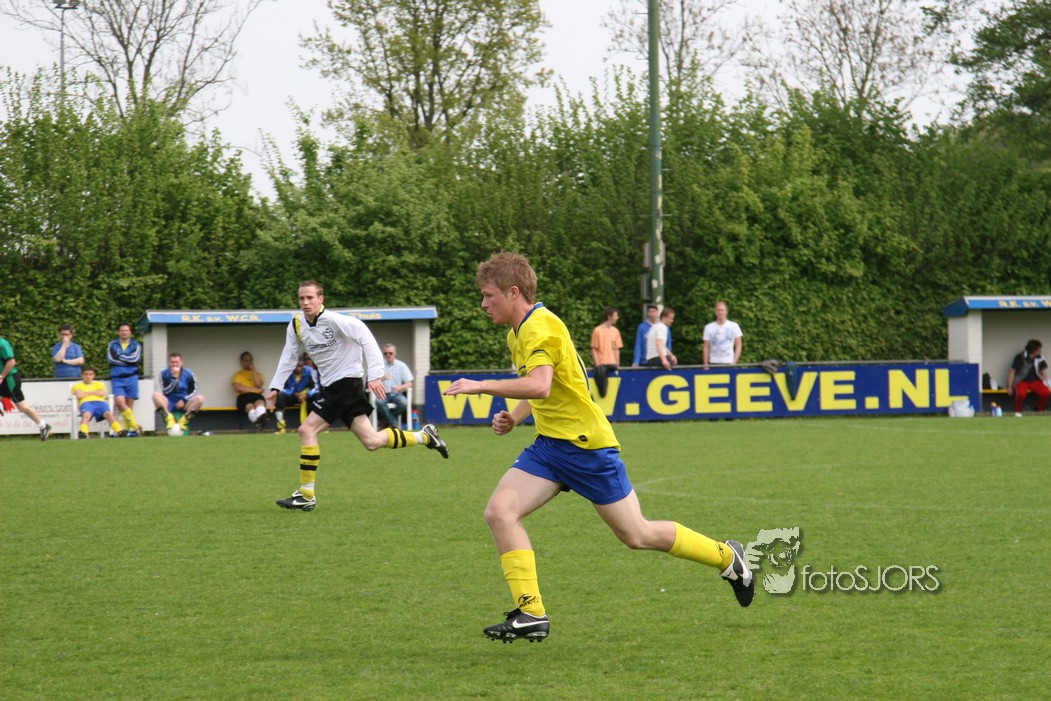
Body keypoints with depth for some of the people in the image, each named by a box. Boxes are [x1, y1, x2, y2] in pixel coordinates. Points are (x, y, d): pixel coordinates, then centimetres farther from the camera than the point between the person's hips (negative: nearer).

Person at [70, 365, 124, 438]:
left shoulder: (99, 384, 32)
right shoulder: (77, 386, 26)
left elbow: (102, 393, 10)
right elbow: (79, 395, 3)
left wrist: (87, 393, 10)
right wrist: (94, 393, 12)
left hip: (100, 402, 2)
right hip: (86, 402, -2)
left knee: (108, 414, -34)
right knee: (86, 414, -41)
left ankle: (119, 431, -50)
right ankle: (83, 433, -62)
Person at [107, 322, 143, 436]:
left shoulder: (135, 345, 9)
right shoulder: (113, 344, 12)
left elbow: (136, 359, -8)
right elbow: (111, 358, -5)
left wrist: (120, 357, -3)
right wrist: (129, 358, -6)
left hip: (131, 377, 0)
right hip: (117, 378, 0)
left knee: (129, 404, -2)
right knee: (119, 401, -17)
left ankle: (130, 429, 3)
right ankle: (135, 426, -11)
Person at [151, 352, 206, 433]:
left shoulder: (188, 374, 1)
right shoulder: (164, 374, -1)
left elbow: (193, 391, 2)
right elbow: (165, 392, -12)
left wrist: (184, 400, -14)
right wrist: (174, 378, -22)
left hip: (183, 403, 0)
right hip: (169, 404, 0)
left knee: (200, 398, -27)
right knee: (156, 395, -29)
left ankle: (184, 420, -24)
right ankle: (169, 419, -30)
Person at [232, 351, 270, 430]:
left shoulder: (257, 373, 26)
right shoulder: (238, 374, 21)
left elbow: (258, 385, 5)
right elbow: (237, 388, 3)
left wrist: (253, 369, 9)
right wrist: (255, 389, 0)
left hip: (256, 395, 1)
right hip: (243, 396, -1)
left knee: (260, 402, -39)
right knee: (250, 405, -39)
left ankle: (261, 417, -74)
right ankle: (258, 421, -72)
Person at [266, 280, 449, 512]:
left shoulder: (333, 320, -16)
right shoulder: (296, 325, 6)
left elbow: (366, 338, -18)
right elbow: (289, 358, 17)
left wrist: (375, 375, -24)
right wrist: (276, 387, 8)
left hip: (348, 381, -7)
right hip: (331, 386, 7)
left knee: (307, 429, -14)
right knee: (371, 441, 3)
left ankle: (306, 495, -8)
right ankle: (424, 436, 22)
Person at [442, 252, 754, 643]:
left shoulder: (541, 328, -19)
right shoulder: (518, 334, 12)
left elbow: (539, 386, -36)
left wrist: (481, 386, -33)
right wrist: (513, 418, 8)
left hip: (586, 445, -9)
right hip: (549, 445, 9)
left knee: (637, 535, 1)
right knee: (499, 510, -12)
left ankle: (727, 557, 22)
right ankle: (531, 613, -13)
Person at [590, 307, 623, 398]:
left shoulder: (615, 331, 11)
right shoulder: (598, 331, -4)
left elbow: (616, 349, 14)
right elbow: (594, 349, -3)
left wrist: (617, 365, 6)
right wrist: (597, 365, -11)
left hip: (612, 364, 4)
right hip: (602, 364, -4)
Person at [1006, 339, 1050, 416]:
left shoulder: (1040, 358, 1)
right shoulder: (1021, 357, -11)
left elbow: (1043, 371, 12)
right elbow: (1012, 372, -8)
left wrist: (1046, 384, 0)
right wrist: (1009, 387, -11)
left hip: (1034, 381, 4)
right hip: (1021, 381, -4)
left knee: (1046, 392, -25)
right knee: (1021, 393, -38)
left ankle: (1039, 411, 0)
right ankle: (1017, 411, -12)